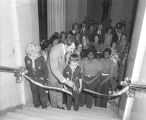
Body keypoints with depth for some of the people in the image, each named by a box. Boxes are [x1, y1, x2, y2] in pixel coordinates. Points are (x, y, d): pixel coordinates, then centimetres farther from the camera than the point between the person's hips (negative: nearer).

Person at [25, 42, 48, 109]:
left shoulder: (41, 58, -18)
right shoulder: (27, 59, -11)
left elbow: (45, 69, -8)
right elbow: (27, 69, 4)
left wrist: (45, 78, -6)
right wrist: (29, 76, 0)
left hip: (41, 79, -2)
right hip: (32, 80, 3)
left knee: (43, 93, 10)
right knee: (34, 93, 19)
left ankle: (44, 107, 31)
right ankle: (36, 106, 40)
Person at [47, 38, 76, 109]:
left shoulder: (68, 49, -18)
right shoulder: (54, 51, -38)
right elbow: (54, 69, -39)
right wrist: (65, 81, -43)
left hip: (61, 72, 6)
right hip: (52, 73, -6)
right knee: (54, 92, 16)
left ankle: (60, 106, 44)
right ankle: (54, 107, 40)